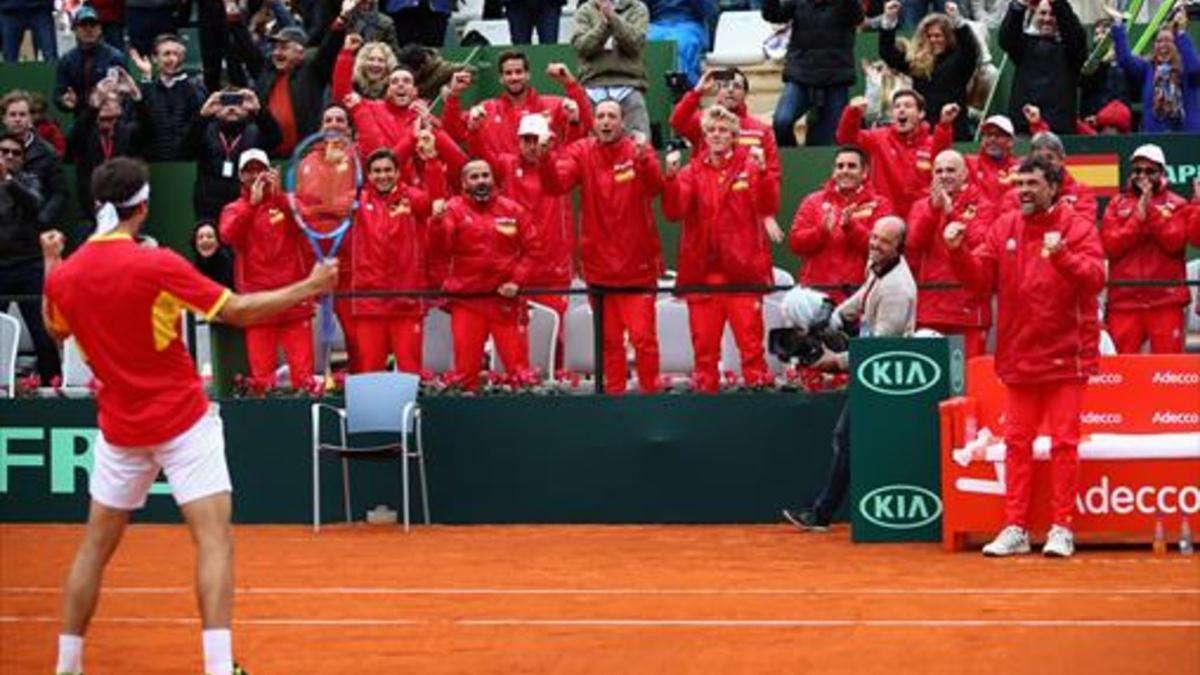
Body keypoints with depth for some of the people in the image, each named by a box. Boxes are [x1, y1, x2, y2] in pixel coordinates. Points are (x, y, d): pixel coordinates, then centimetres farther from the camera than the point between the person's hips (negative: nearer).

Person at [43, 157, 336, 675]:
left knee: (96, 544, 16)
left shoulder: (66, 276, -3)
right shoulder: (157, 265, -16)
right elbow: (238, 311, -12)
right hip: (183, 421, -5)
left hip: (119, 428, 5)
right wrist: (309, 287, -3)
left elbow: (57, 330, 19)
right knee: (215, 540, -5)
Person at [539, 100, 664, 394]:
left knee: (643, 335, -6)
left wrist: (642, 160, -41)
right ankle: (613, 392, 17)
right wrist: (547, 157, -32)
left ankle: (649, 390, 4)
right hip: (599, 263, 2)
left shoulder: (639, 150, -3)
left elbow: (654, 187, -21)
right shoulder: (581, 152, 2)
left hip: (637, 264, -2)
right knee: (608, 338, 10)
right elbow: (556, 184, -13)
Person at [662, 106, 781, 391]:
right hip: (701, 270, 2)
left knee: (750, 338, -4)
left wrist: (762, 172, -25)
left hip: (743, 269, -2)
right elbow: (674, 211, -3)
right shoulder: (692, 172, 9)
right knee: (704, 341, 3)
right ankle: (704, 389, 9)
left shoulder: (750, 166, 5)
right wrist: (671, 177, -18)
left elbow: (768, 206, -9)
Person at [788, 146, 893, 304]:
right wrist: (822, 231, -14)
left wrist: (851, 226, -18)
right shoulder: (814, 202, 13)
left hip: (859, 294, -2)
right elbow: (795, 242, 4)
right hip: (818, 292, 2)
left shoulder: (878, 205, 7)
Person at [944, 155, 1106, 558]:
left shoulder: (1076, 227, -4)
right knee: (1017, 443, 7)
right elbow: (980, 278, 2)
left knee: (1064, 443, -1)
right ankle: (1015, 528, 11)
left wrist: (1061, 255, -32)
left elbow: (1094, 278, -16)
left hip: (1064, 357, -4)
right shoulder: (1004, 228, 7)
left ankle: (1062, 528, 5)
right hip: (1019, 356, 4)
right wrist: (958, 252, -14)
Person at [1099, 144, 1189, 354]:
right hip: (1124, 299, 1)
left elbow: (1174, 242, -7)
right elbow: (1109, 246, 0)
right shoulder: (1117, 204, 12)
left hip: (1165, 299, -1)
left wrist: (1151, 210, -11)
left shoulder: (1176, 204, 8)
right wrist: (1138, 216, -9)